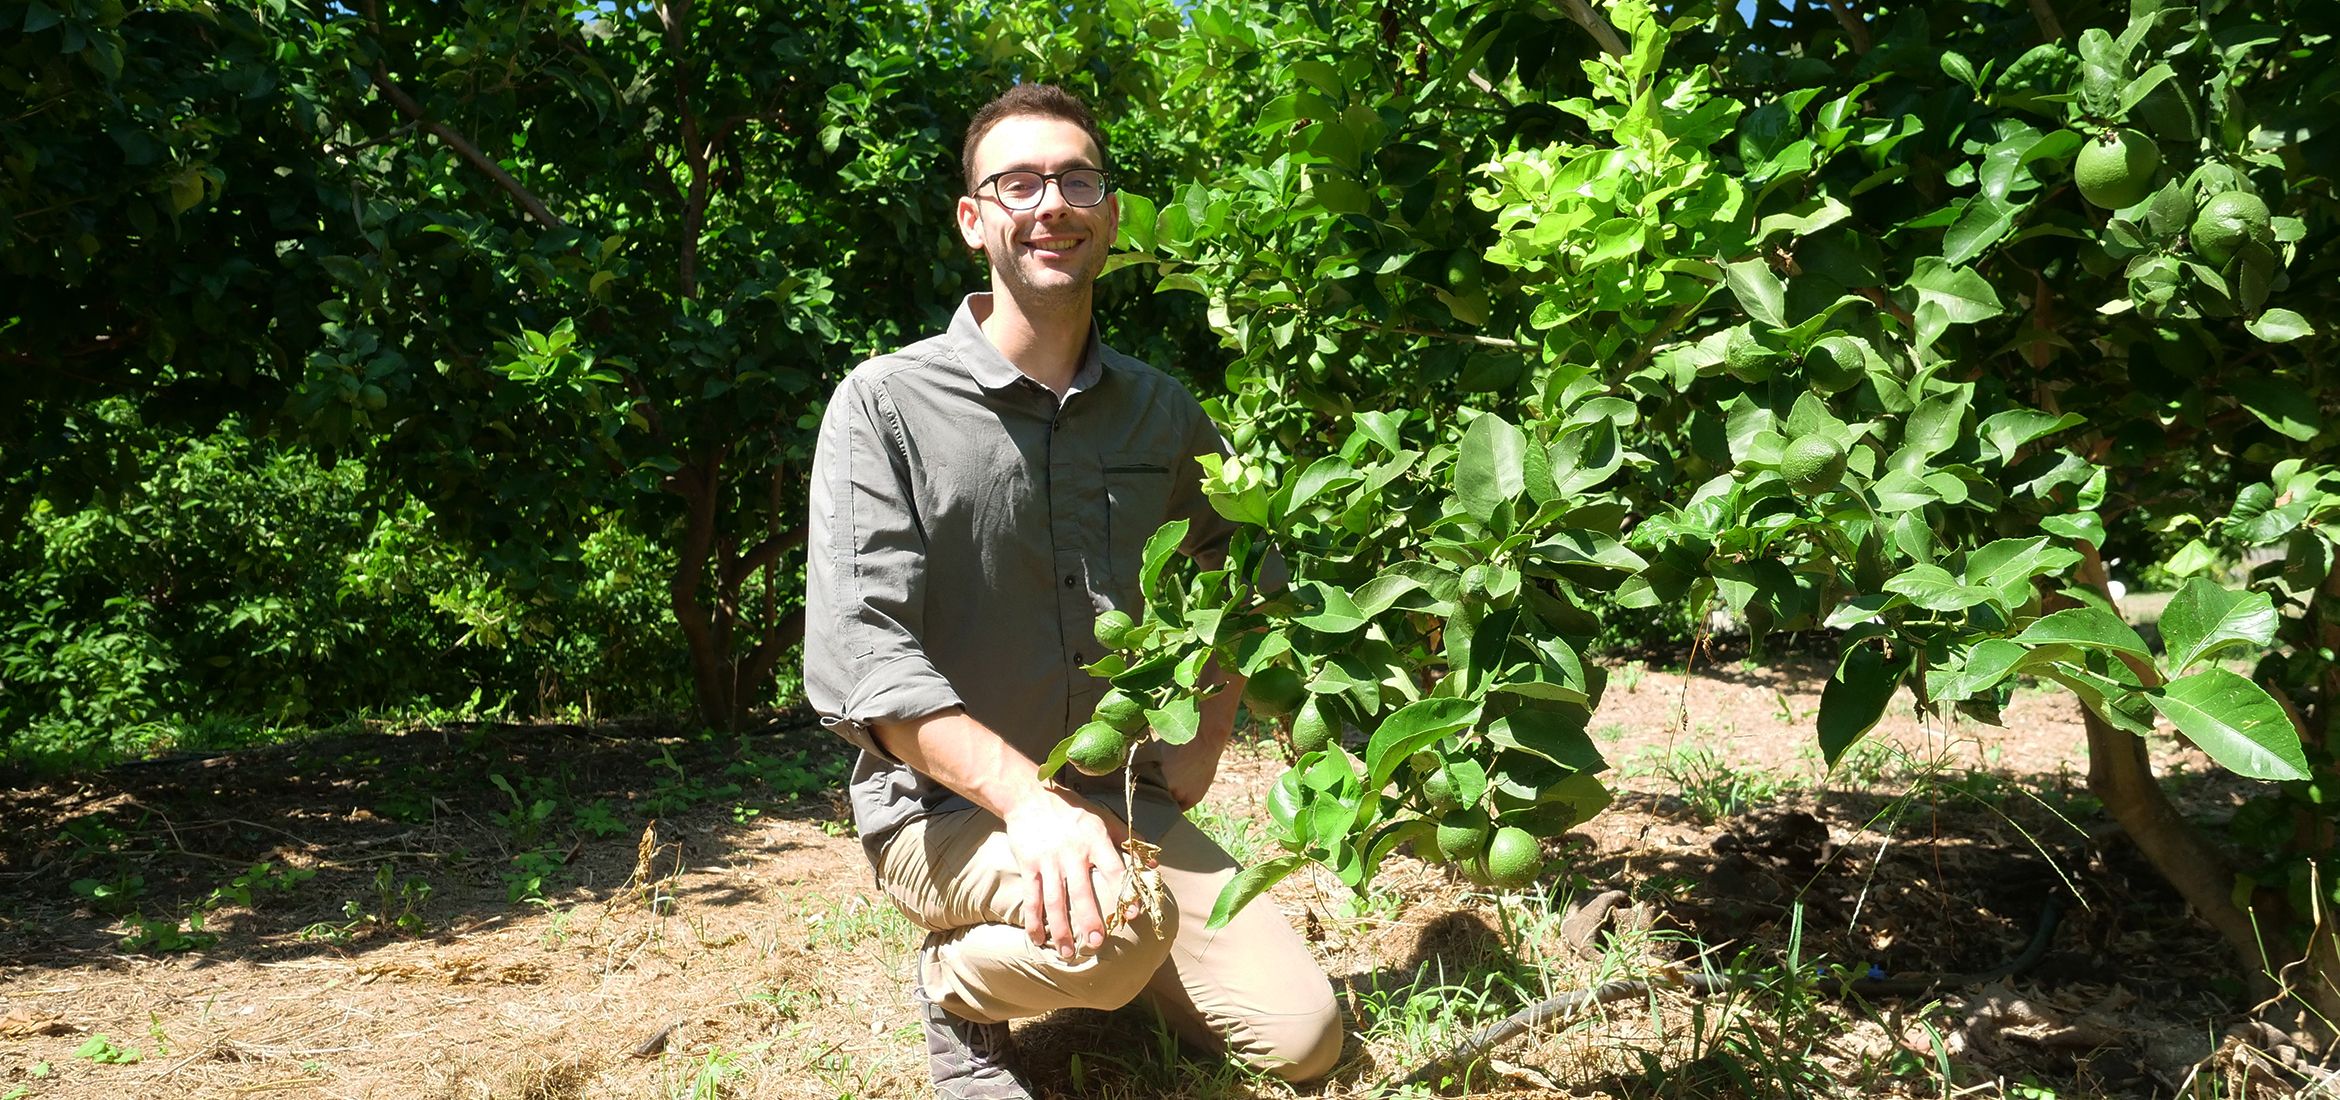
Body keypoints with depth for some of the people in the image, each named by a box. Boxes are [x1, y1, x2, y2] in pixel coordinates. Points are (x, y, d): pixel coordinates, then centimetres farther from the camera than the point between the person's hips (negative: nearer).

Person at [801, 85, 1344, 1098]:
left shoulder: (1161, 410, 4)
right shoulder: (885, 405, -12)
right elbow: (858, 654, -21)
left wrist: (1207, 736, 8)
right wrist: (1025, 795, -33)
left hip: (1122, 800, 5)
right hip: (944, 806, -5)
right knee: (1124, 928, -35)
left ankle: (1088, 961, 20)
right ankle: (959, 984, -1)